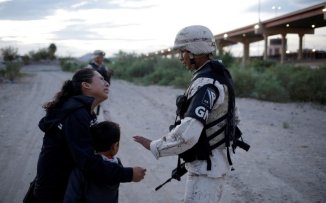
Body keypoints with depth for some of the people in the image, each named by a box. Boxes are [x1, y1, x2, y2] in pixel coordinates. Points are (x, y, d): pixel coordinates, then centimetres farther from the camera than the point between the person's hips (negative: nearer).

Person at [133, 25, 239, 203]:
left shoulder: (205, 83, -24)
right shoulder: (217, 75, 7)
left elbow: (188, 133, -33)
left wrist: (154, 146, -21)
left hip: (206, 165, -10)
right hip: (212, 161, 10)